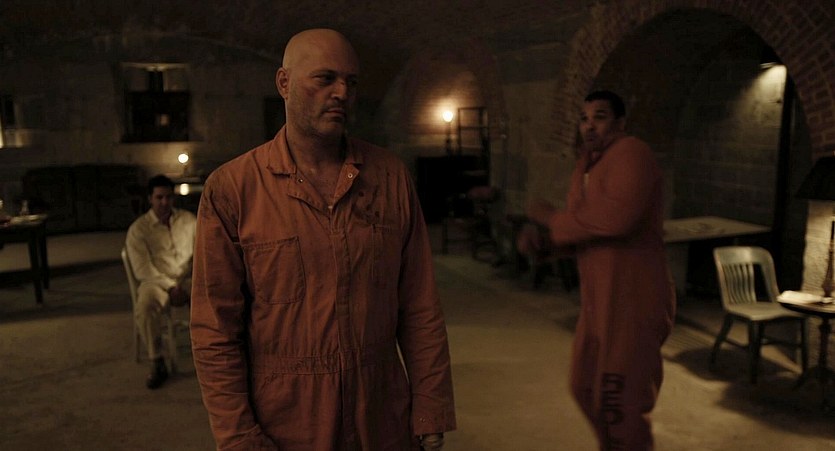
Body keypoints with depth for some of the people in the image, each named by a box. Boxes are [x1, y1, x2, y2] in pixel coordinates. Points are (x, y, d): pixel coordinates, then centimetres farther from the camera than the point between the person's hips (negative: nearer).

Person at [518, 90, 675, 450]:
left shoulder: (631, 154, -15)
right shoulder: (586, 164, 13)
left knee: (621, 405, 2)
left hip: (632, 302, -9)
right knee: (586, 388, 22)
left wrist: (551, 218, -19)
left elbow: (614, 217, -33)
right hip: (598, 301, 10)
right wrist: (540, 238, -4)